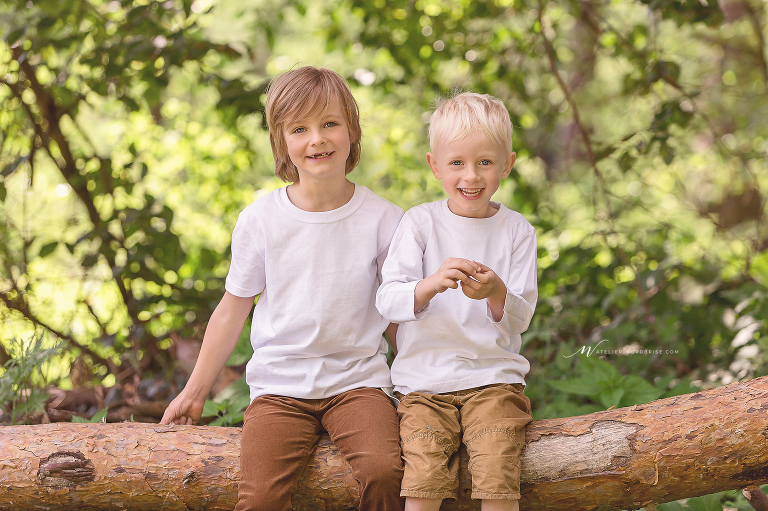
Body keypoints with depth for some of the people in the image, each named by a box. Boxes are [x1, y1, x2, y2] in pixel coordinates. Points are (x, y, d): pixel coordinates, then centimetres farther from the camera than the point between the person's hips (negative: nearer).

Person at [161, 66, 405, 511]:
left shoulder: (383, 219, -1)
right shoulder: (260, 220, 0)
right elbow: (233, 309, 11)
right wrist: (195, 392, 14)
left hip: (357, 378, 0)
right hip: (280, 384, 0)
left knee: (384, 471, -30)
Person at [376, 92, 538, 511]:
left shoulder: (516, 231, 4)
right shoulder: (420, 222, 1)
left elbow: (520, 320, -1)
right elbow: (388, 301, -8)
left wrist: (497, 295, -23)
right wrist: (431, 285, -29)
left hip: (494, 379, 0)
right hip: (425, 380, 0)